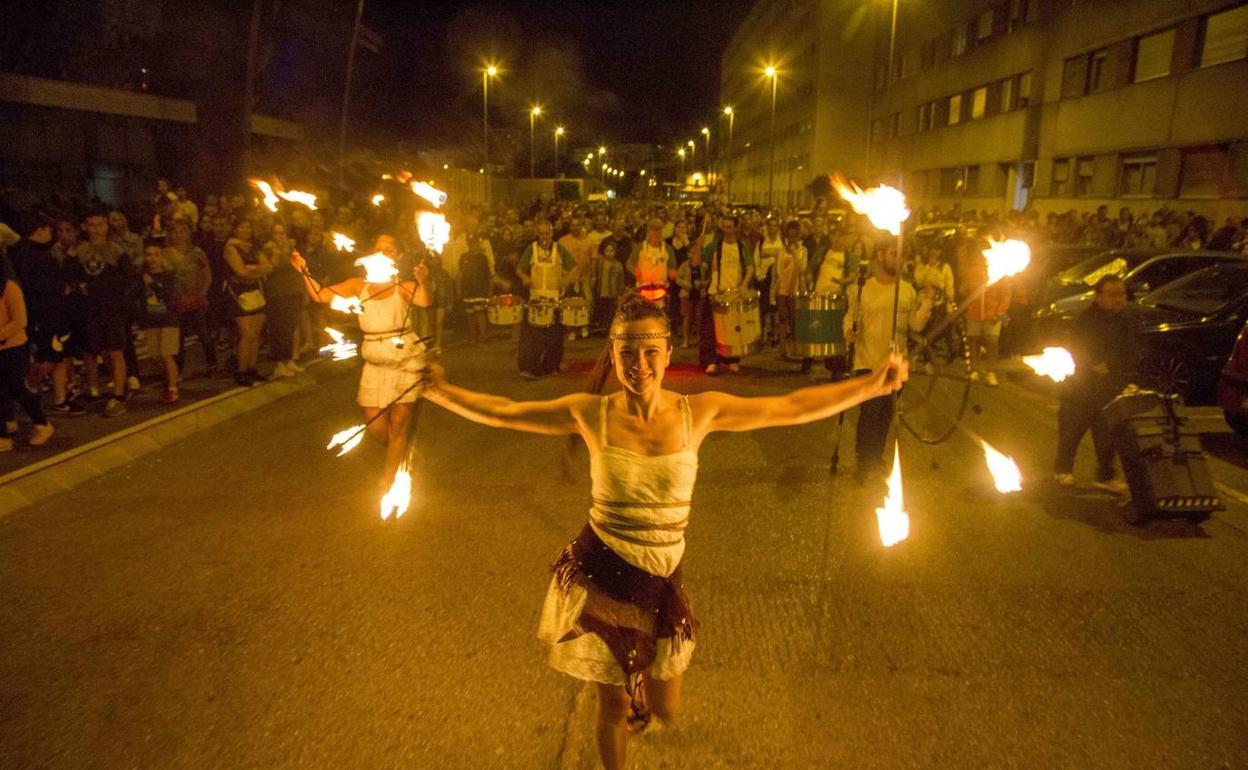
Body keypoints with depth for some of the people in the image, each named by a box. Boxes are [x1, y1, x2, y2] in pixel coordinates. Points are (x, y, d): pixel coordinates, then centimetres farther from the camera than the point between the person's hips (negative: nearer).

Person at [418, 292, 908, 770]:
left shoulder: (699, 412, -9)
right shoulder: (591, 413, -11)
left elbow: (793, 408, -5)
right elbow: (501, 412, 0)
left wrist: (874, 385, -5)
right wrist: (440, 391, -5)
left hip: (661, 582, 2)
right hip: (600, 575, -1)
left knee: (665, 710, 15)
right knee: (613, 704, 14)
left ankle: (639, 707, 54)